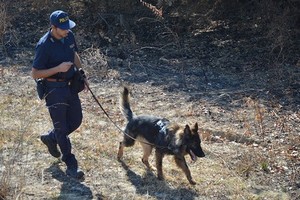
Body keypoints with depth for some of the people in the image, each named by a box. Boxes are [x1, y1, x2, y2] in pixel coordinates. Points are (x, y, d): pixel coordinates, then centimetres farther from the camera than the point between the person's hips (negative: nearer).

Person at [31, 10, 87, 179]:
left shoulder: (69, 36, -2)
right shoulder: (44, 45, -21)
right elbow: (35, 74, -17)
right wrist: (58, 68, -27)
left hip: (70, 85, 7)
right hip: (54, 89, -7)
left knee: (76, 121, 15)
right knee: (62, 127, 0)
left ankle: (50, 138, 40)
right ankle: (71, 166, 6)